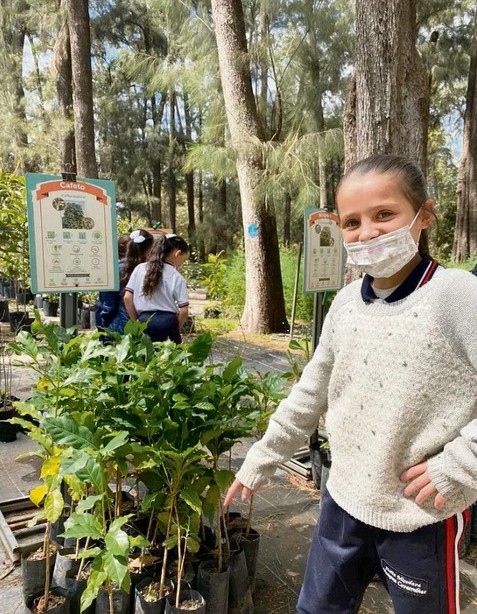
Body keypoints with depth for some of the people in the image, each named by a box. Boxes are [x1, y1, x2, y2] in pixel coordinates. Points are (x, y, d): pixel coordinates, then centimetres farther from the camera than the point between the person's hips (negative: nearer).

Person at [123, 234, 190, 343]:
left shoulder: (139, 269, 6)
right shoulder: (177, 277, -2)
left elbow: (127, 298, 4)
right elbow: (184, 311, -5)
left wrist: (137, 322, 13)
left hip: (144, 321, 3)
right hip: (167, 321, -2)